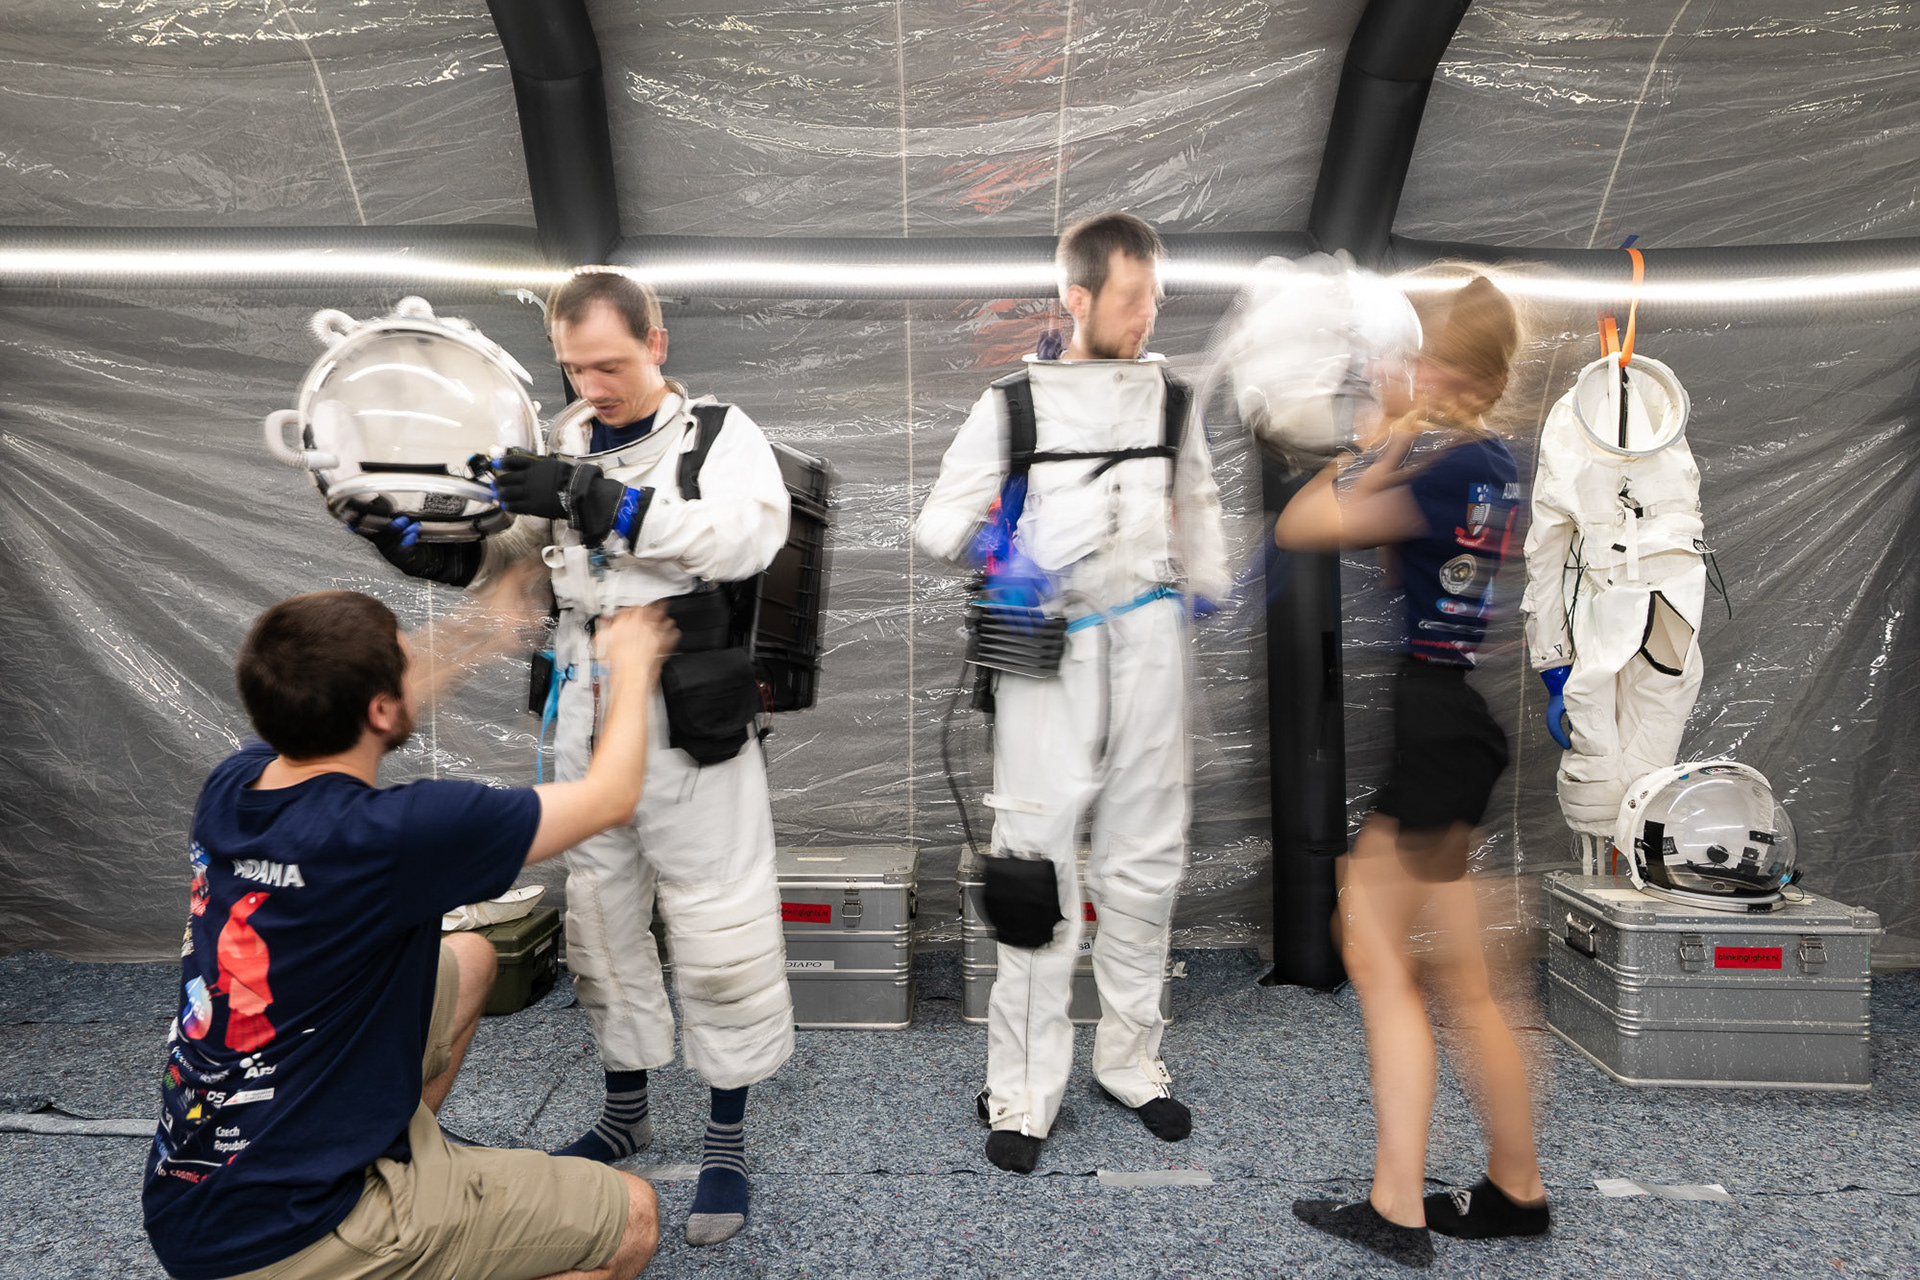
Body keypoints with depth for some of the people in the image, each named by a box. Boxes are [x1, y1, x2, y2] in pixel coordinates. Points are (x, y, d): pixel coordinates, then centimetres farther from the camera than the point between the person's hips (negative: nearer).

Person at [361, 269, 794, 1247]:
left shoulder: (720, 431, -4)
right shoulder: (564, 443, 11)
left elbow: (748, 535, -24)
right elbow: (504, 561, 13)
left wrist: (596, 501, -30)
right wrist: (423, 548, -7)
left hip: (687, 715, -5)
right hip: (586, 708, 6)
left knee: (717, 924, 0)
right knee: (600, 911, 15)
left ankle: (727, 1138, 16)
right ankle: (625, 1110, 34)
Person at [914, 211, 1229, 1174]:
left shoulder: (1170, 399, 13)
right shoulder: (1013, 403, 3)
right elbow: (938, 520, 1)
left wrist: (1212, 593, 15)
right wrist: (980, 540, -20)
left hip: (1149, 643, 4)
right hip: (1048, 651, -3)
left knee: (1144, 859, 9)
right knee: (1039, 863, -5)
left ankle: (1130, 1060, 26)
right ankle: (1022, 1094, 8)